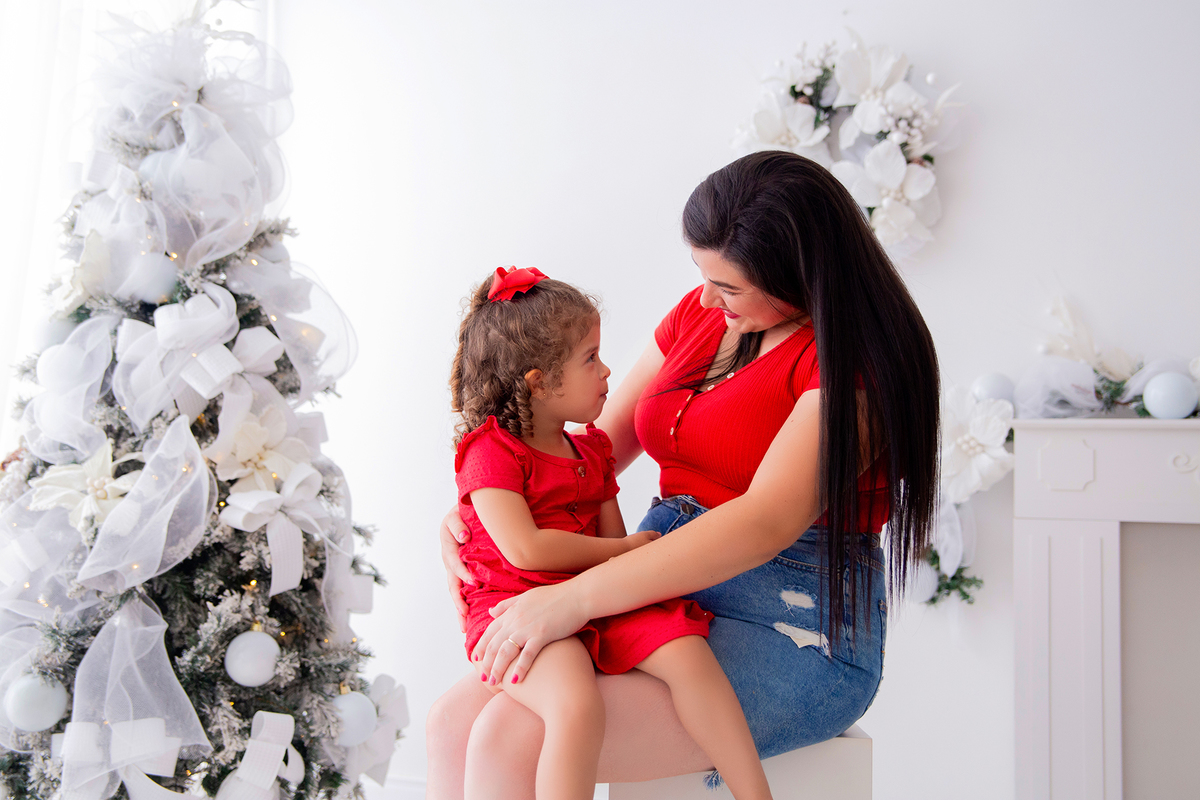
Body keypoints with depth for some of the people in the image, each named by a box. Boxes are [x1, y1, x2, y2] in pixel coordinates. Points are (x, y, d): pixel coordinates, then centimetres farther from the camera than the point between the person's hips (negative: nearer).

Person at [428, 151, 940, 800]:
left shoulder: (853, 358, -14)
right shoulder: (701, 314, 11)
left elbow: (768, 522, -26)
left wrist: (575, 598, -29)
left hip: (795, 632, -7)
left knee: (513, 738, -23)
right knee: (452, 721, -10)